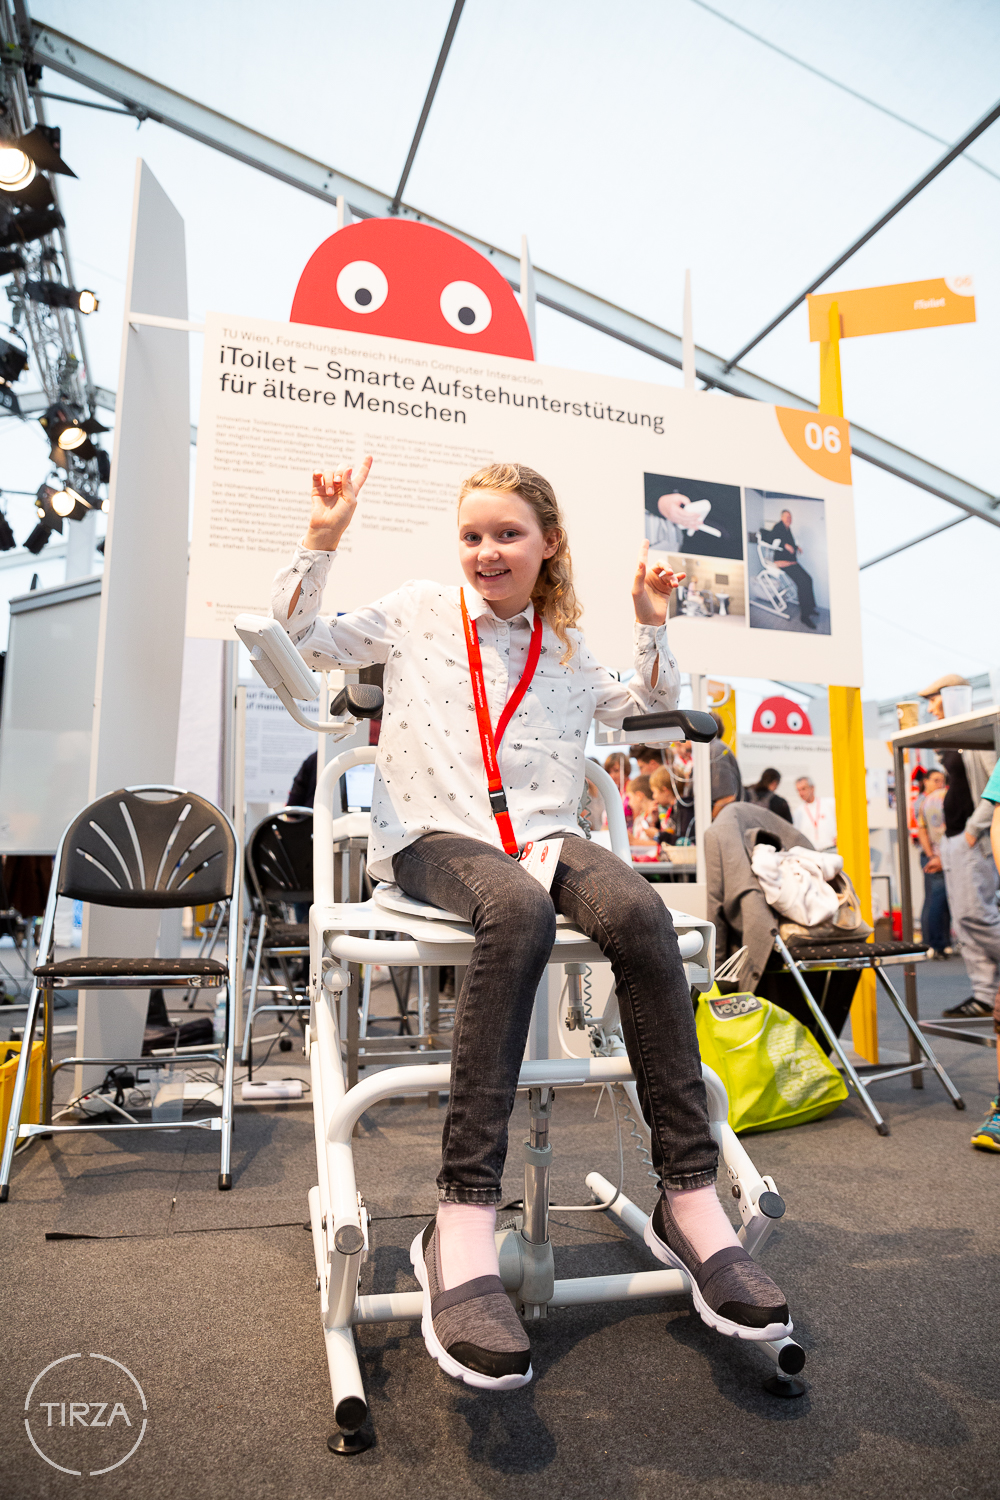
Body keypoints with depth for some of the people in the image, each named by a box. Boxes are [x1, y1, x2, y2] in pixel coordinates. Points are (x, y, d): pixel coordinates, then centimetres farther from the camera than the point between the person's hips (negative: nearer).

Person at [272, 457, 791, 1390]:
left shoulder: (567, 650, 20)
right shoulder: (418, 613, 14)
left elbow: (649, 707, 31)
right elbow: (302, 640, 14)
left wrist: (652, 628, 16)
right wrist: (323, 540, 5)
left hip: (542, 835, 3)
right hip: (432, 836, -3)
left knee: (639, 912, -31)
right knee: (518, 910, -40)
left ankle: (690, 1201, -21)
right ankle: (463, 1225, -37)